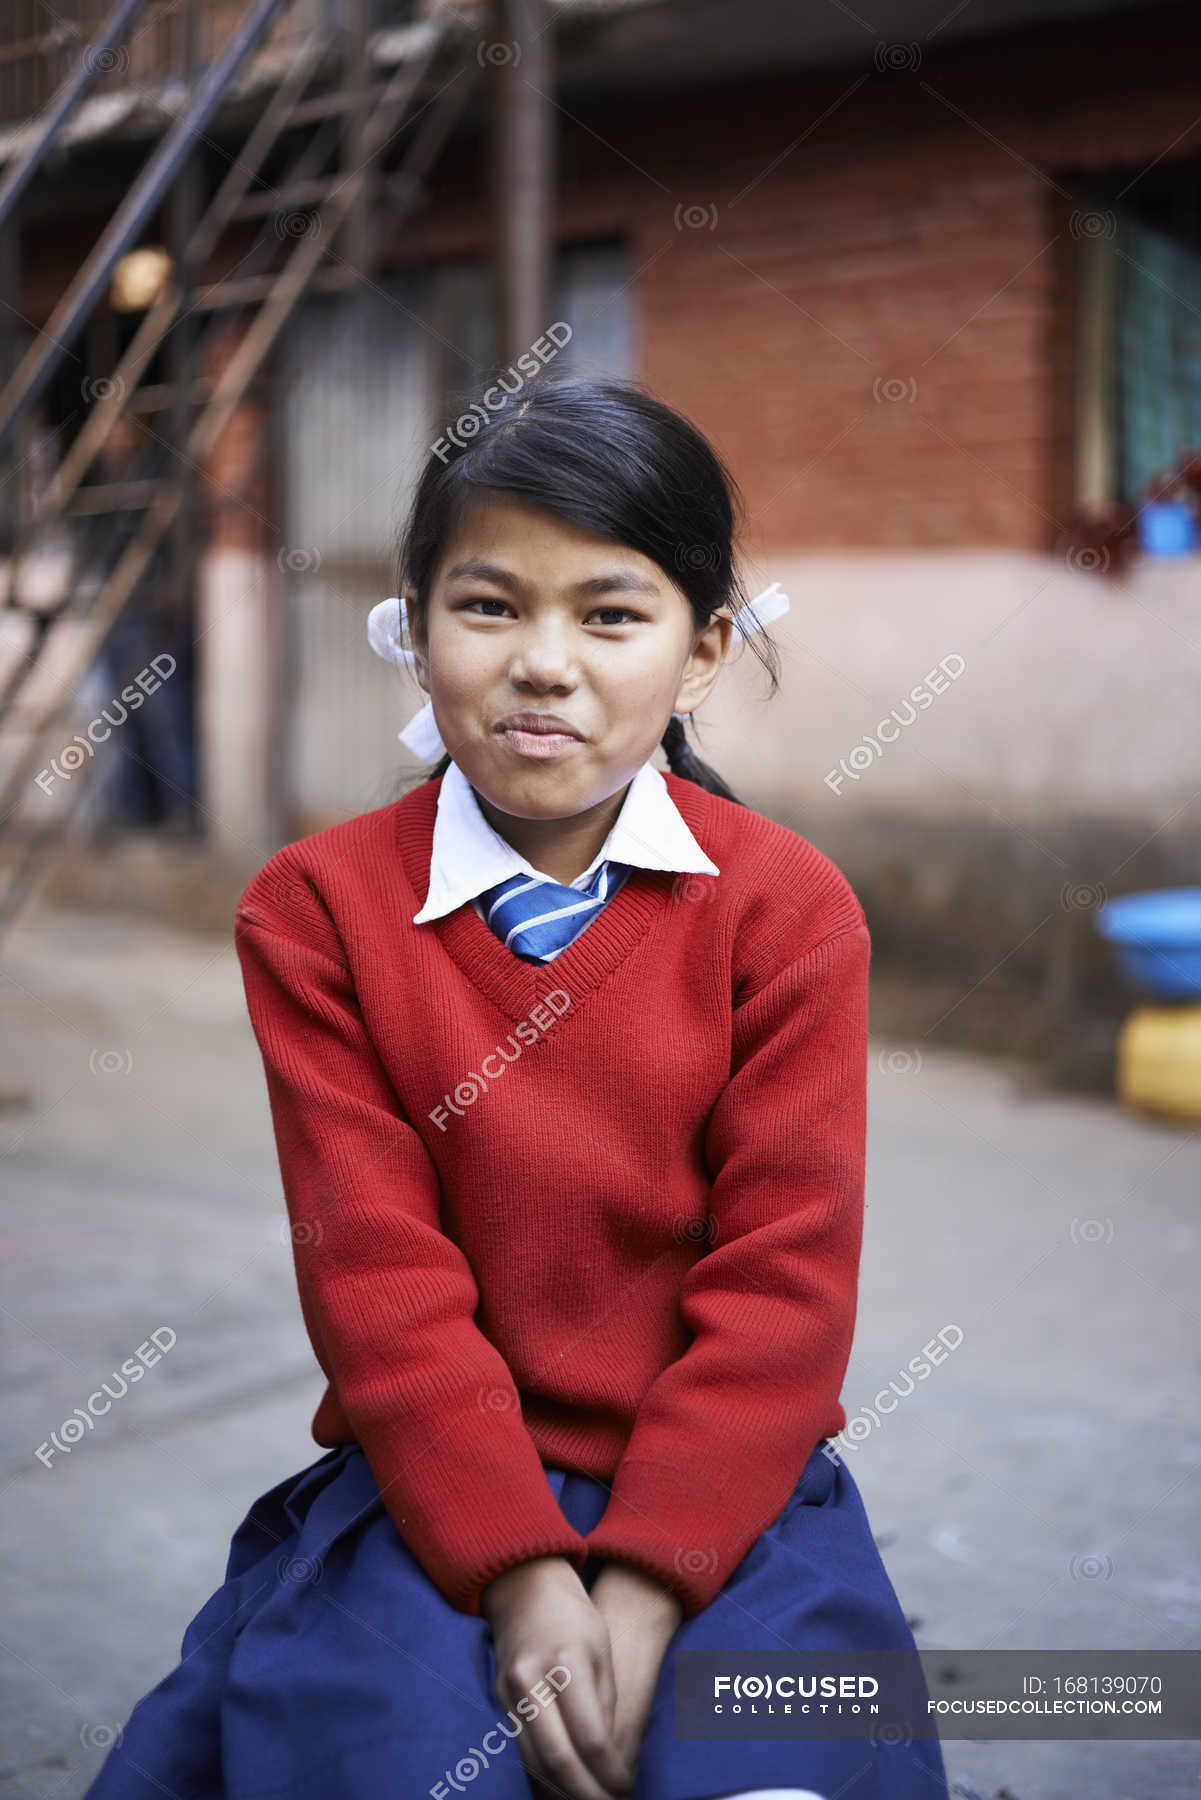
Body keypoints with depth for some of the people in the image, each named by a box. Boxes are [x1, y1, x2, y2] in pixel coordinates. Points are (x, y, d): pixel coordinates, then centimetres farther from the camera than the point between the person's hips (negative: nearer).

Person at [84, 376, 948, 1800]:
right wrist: (523, 1574, -17)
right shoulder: (316, 906, -2)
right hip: (432, 1488, 0)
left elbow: (785, 1282, -7)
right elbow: (376, 1270, -8)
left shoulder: (787, 906, -3)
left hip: (721, 1487, 1)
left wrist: (643, 1591, -16)